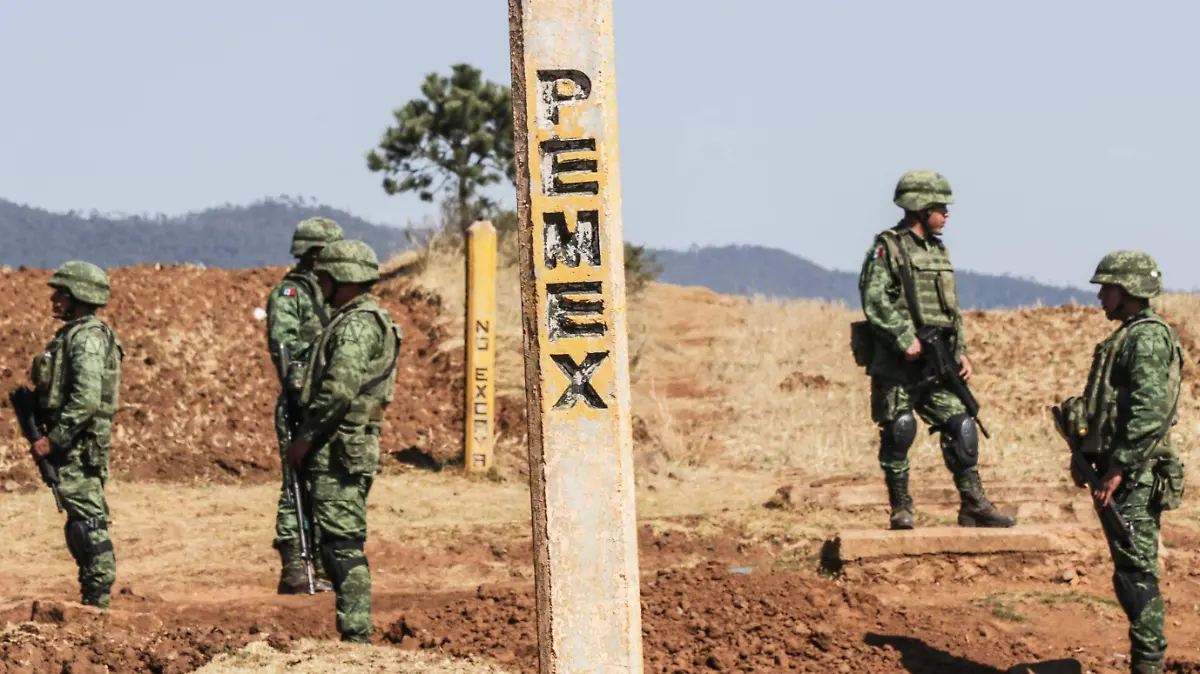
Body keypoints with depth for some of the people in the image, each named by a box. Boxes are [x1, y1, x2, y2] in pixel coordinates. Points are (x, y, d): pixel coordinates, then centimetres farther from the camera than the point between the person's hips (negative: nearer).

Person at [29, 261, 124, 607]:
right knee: (85, 521, 12)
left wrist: (52, 439, -23)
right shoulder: (73, 334, 17)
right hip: (75, 444, 10)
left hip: (79, 444, -10)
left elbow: (87, 398, -25)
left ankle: (97, 601, -7)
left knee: (87, 520, -9)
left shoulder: (87, 338, -16)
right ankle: (92, 600, 17)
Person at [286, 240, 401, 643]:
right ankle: (356, 630, 15)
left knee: (342, 542, -11)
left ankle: (355, 635, -11)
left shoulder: (356, 325, -15)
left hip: (340, 450, -11)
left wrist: (306, 437, -16)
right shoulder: (367, 320, 19)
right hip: (352, 447, 11)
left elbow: (340, 391, -24)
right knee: (344, 542, 13)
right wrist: (312, 436, 21)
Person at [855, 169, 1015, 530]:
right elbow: (875, 300, -17)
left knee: (962, 428, 0)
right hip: (896, 365, -7)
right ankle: (901, 510, 9)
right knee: (898, 434, -2)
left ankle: (974, 506, 4)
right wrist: (906, 339, -22)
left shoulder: (939, 251, 17)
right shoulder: (887, 247, -6)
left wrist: (961, 351, 12)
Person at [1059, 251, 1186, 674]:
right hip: (1120, 470, 10)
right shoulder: (1129, 335, 18)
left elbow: (1151, 411, -23)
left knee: (1136, 571, -10)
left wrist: (1117, 467, -24)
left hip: (1134, 476, -10)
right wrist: (1087, 456, 19)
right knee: (1131, 571, 12)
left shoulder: (1148, 337, -14)